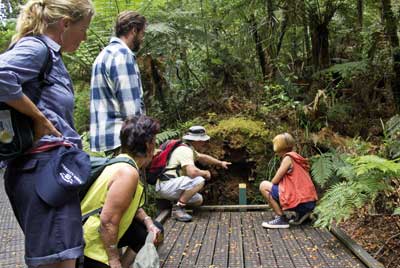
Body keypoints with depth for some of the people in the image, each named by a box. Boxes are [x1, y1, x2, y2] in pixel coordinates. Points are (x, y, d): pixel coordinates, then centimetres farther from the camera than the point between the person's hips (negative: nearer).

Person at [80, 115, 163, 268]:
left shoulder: (123, 162, 3)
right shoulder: (128, 172, -25)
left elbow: (131, 204, 16)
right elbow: (108, 221, -27)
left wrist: (149, 223, 3)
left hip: (105, 233, 9)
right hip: (91, 245, -9)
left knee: (154, 230, 14)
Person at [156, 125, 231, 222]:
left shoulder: (190, 149, 15)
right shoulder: (185, 150, -17)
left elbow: (202, 157, 34)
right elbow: (192, 172, -30)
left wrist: (220, 163, 38)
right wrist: (205, 173, -10)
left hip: (168, 187, 10)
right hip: (166, 185, -10)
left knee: (198, 200, 14)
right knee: (199, 180, -24)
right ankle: (178, 208, -17)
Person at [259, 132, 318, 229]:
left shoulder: (288, 158, -8)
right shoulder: (296, 157, 16)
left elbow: (275, 181, -9)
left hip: (301, 202, -9)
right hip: (310, 203, 9)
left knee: (264, 185, -4)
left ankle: (281, 219, -6)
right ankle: (301, 214, 15)